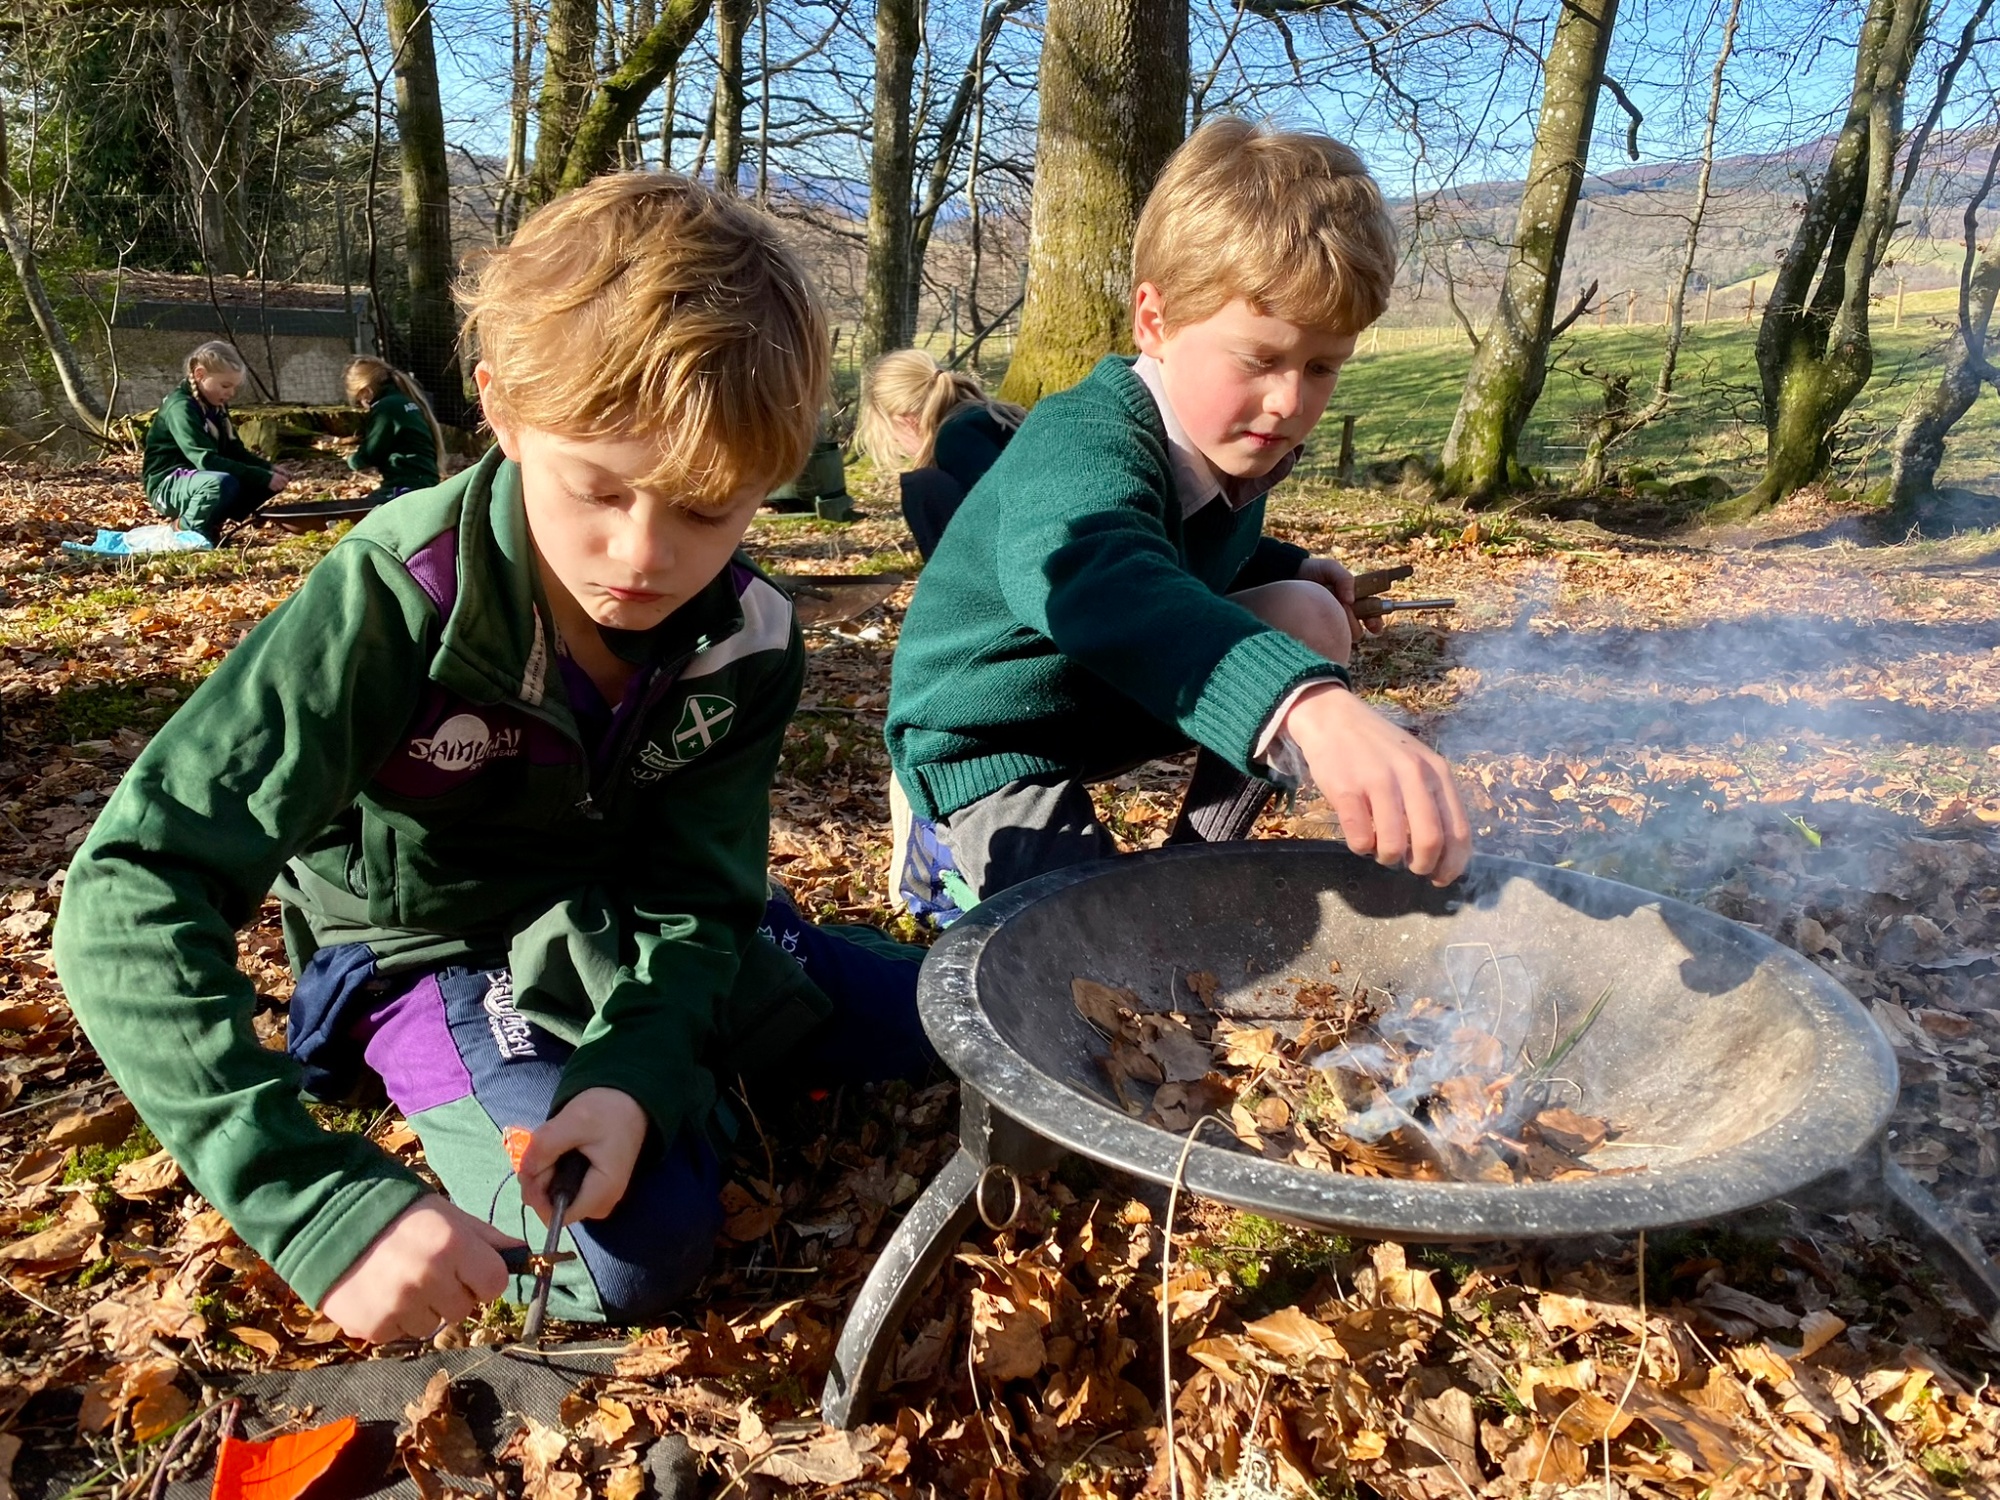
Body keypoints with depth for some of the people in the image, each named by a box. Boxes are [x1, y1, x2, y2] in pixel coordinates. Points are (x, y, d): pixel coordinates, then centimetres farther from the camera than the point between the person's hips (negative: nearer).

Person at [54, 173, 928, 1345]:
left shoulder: (748, 640, -17)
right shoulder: (397, 602, -31)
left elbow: (694, 892, -12)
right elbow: (133, 900, -36)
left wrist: (638, 1071, -33)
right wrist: (322, 1199, -47)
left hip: (636, 941, 5)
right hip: (440, 956, -4)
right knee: (637, 1250, -29)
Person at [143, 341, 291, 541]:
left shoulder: (216, 406, 8)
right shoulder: (181, 408, -20)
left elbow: (234, 451, 11)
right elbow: (206, 460, -30)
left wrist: (269, 469, -9)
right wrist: (262, 477, -32)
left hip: (201, 481, 9)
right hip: (169, 487, -9)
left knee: (268, 481, -2)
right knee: (223, 483, -39)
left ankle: (212, 523, -1)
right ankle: (189, 530, -15)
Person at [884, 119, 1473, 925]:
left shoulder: (1238, 440, -5)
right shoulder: (1080, 447, -33)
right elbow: (1099, 585, -59)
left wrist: (1290, 569, 1)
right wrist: (1312, 707, -73)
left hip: (1114, 703, 8)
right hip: (989, 739, -8)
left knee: (1308, 617, -9)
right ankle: (948, 850, 5)